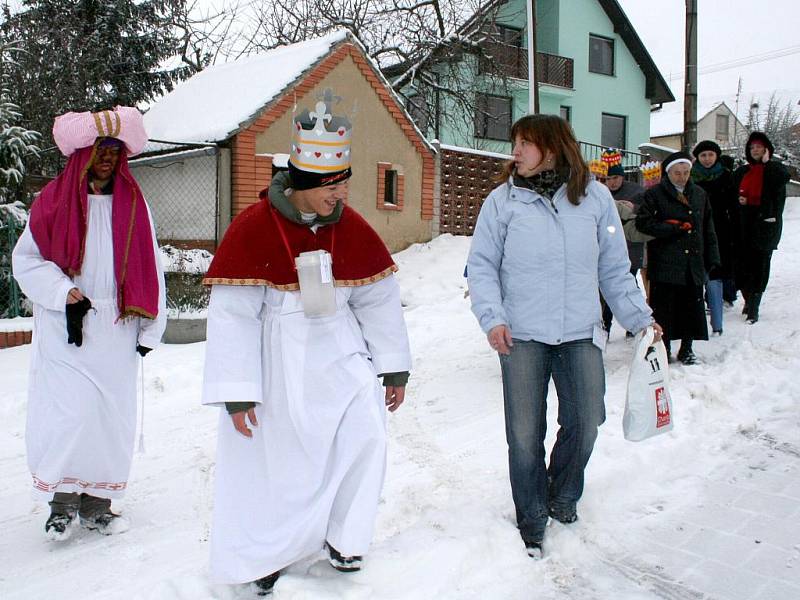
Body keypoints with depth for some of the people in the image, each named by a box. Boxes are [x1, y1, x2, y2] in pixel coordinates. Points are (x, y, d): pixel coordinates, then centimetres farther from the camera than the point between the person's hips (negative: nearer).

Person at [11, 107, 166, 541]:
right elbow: (26, 259, 3)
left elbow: (148, 267, 7)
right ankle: (62, 502, 11)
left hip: (116, 331, 2)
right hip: (66, 331, -2)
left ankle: (97, 503, 19)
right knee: (67, 412, -7)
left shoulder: (132, 202, 6)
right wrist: (64, 293, -11)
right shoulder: (54, 199, 1)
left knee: (112, 414, 5)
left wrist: (149, 327, 3)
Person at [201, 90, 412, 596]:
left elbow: (380, 300, 5)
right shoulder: (253, 228, -17)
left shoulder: (352, 228, -3)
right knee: (273, 457, 5)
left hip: (340, 350, 4)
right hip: (276, 358, -3)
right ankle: (266, 555, 30)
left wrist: (394, 367, 8)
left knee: (367, 435, -7)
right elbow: (233, 315, -15)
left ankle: (342, 538, 18)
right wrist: (237, 392, -15)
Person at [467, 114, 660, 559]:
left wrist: (639, 317, 10)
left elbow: (615, 268, 11)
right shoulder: (503, 200, 0)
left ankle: (563, 497, 35)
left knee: (585, 423, 6)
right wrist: (492, 317, -11)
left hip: (581, 333, 2)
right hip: (522, 335, -1)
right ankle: (532, 520, 23)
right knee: (525, 434, 2)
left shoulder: (595, 196, 4)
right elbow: (482, 265, 2)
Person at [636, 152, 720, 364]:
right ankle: (662, 350, 11)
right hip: (665, 264, -4)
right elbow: (643, 223, -10)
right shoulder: (655, 194, -1)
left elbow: (707, 228, 18)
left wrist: (712, 257, 13)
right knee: (663, 308, -2)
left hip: (694, 263, 5)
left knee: (693, 306, 8)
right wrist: (674, 228, -13)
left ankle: (686, 349, 22)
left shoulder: (699, 194, 15)